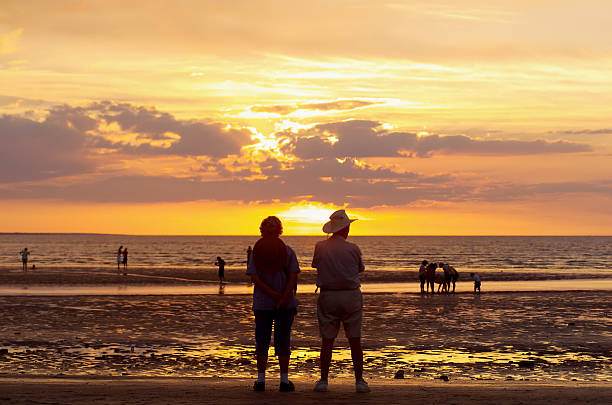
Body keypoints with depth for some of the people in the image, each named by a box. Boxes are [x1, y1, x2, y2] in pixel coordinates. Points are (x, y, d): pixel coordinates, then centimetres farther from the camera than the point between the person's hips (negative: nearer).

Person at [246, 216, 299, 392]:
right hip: (286, 305, 0)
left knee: (262, 340, 8)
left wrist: (274, 295, -12)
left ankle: (261, 380, 7)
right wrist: (283, 298, -15)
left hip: (262, 304, 0)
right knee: (283, 341, 5)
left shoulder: (256, 252, -1)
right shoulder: (287, 251, -2)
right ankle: (284, 380, 6)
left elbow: (254, 278, -9)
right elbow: (293, 277, -11)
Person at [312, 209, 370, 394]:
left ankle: (323, 380, 6)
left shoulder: (320, 247, -1)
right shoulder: (353, 249, -3)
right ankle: (359, 381, 8)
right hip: (351, 295, -1)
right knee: (355, 341, 6)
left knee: (327, 341, 5)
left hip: (327, 296, 1)